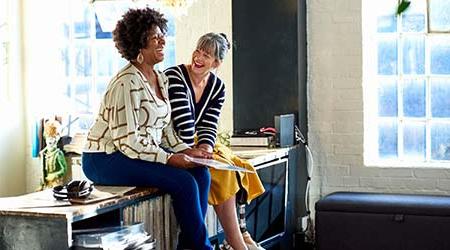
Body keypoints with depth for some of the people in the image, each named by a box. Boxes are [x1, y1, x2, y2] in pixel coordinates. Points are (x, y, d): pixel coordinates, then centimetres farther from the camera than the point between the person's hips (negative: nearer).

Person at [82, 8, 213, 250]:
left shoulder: (160, 78, 8)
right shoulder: (127, 84, -20)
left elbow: (164, 128, 15)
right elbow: (127, 141, -22)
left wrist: (185, 150, 0)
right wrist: (169, 158, -22)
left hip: (146, 151, 9)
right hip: (107, 158, -9)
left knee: (201, 173, -8)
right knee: (183, 182, -22)